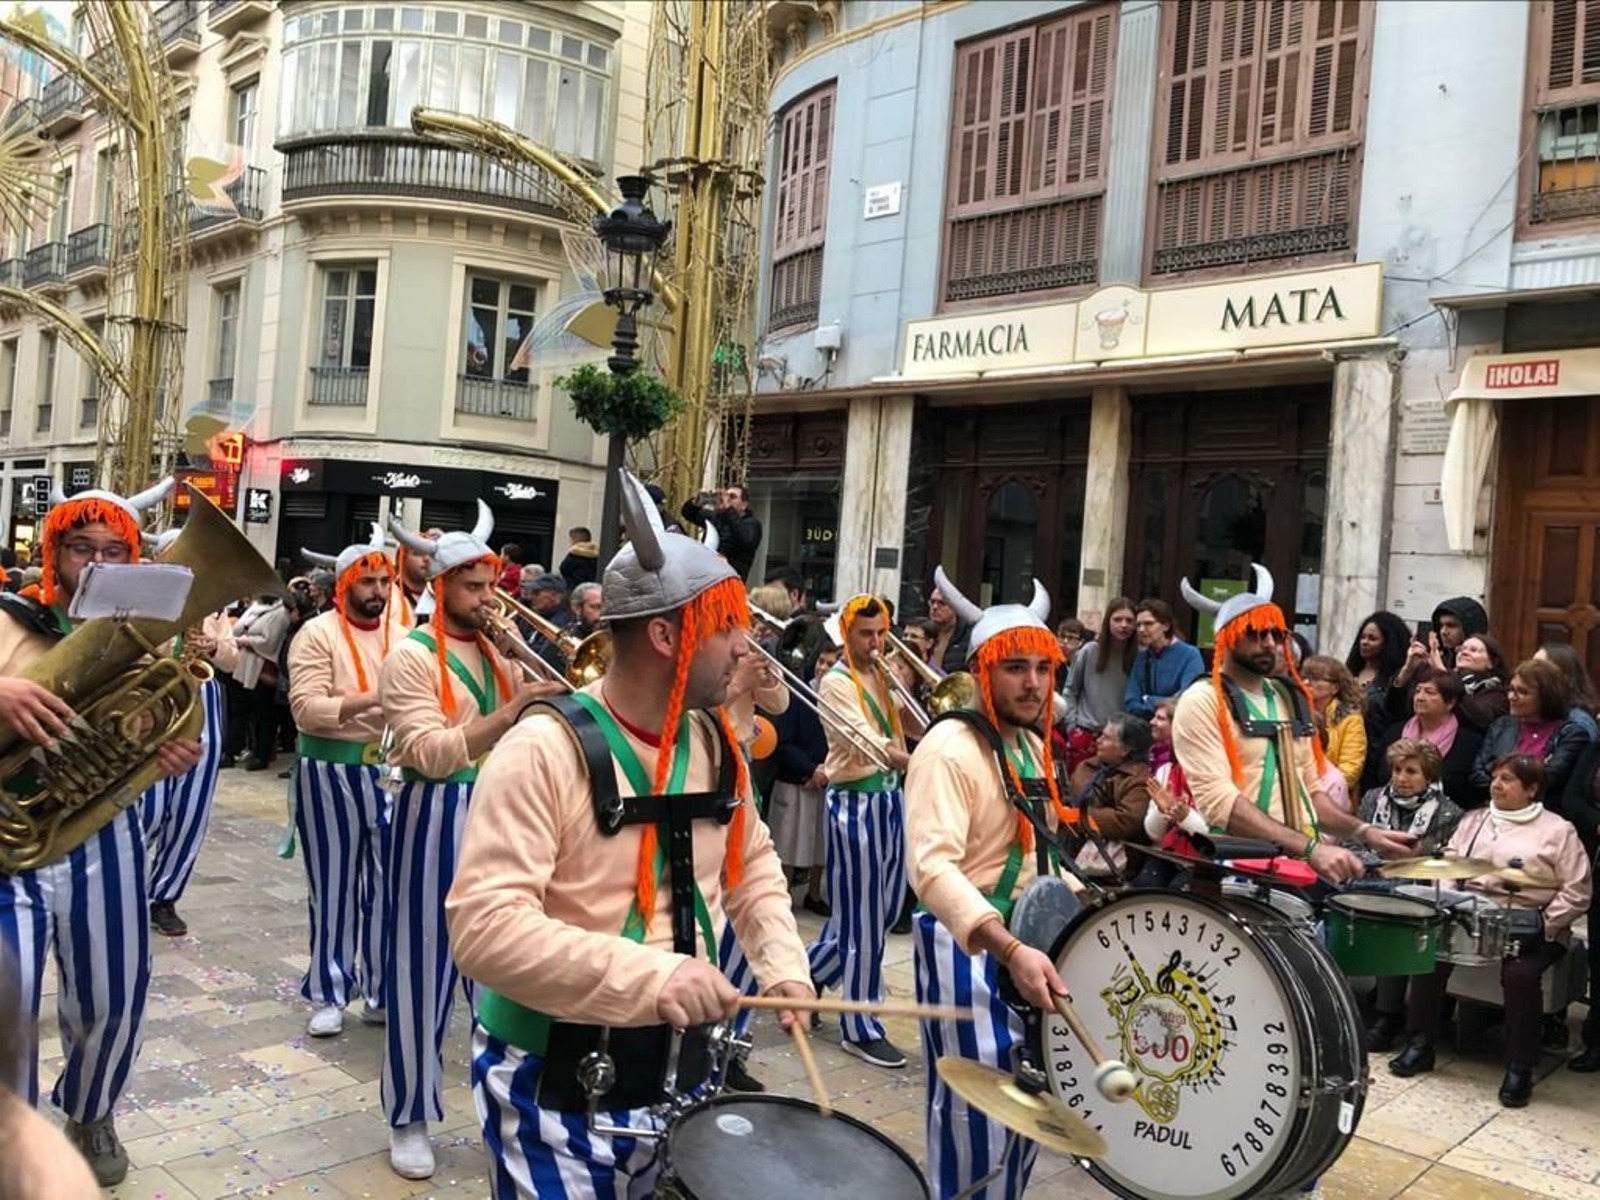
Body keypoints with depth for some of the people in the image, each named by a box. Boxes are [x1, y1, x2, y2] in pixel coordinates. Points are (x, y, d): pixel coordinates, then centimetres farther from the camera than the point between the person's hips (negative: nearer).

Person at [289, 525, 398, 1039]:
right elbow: (307, 709, -17)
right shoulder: (317, 633, -7)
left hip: (393, 772, 4)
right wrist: (372, 700, -27)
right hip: (333, 775, -3)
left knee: (388, 884, 8)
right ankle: (329, 993, 19)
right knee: (334, 885, 6)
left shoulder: (403, 632, 8)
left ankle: (382, 991, 21)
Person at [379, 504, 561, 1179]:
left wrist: (556, 700, -5)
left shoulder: (497, 654, 11)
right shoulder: (411, 656, -10)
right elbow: (434, 754, -21)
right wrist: (511, 710, -29)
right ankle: (409, 1118, 18)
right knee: (424, 968, 3)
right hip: (435, 821, -6)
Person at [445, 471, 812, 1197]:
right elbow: (483, 926, -29)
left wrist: (781, 961, -1)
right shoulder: (544, 750, -22)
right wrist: (648, 976, -36)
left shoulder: (715, 743, 0)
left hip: (678, 1070, 7)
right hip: (555, 1082, -6)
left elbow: (750, 864, 15)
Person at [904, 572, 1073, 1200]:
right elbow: (932, 868, -31)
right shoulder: (949, 746, -19)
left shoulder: (1032, 747, 11)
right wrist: (1008, 949, -40)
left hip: (1027, 938, 9)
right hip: (967, 945, -9)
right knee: (979, 1115, -3)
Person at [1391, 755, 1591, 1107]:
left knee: (1520, 974, -31)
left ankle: (1520, 1068, -12)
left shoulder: (1558, 830, 2)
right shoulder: (1473, 820, 16)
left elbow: (1577, 891, -3)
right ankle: (1420, 1045, -7)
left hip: (1530, 927, -4)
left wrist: (1545, 925, -15)